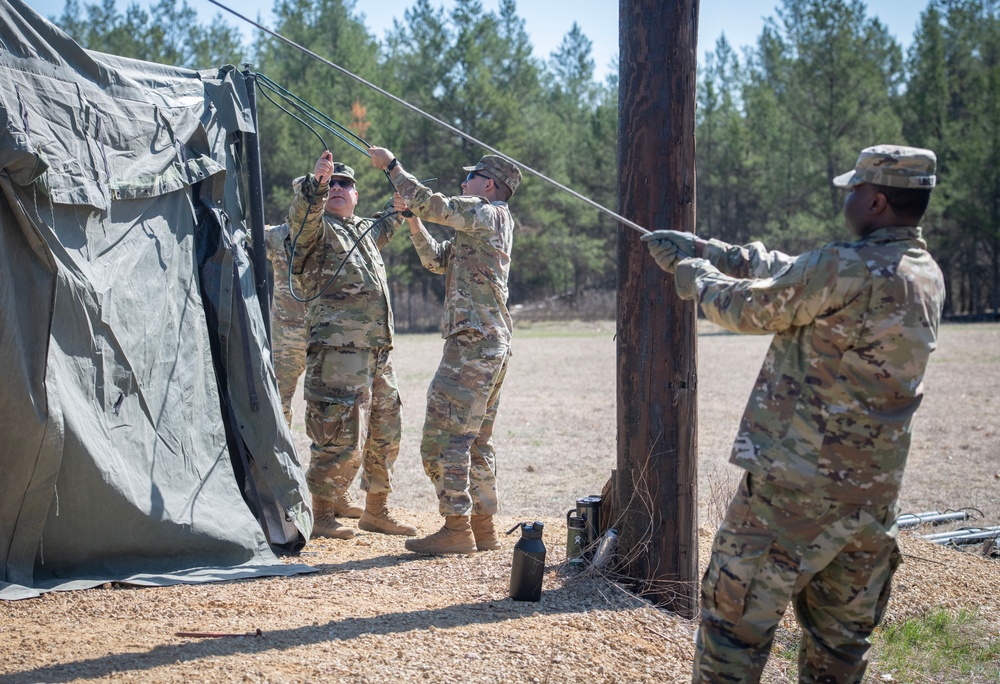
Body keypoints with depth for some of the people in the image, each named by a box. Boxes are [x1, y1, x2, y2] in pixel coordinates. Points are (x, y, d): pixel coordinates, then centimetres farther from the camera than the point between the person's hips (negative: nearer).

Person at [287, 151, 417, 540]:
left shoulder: (366, 230, 23)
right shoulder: (318, 227, 0)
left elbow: (388, 225, 47)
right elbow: (302, 214, -24)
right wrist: (314, 182, -40)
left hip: (379, 351, 8)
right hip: (339, 350, -8)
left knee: (385, 435, 14)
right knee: (341, 436, -10)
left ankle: (376, 512, 26)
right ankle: (322, 516, 1)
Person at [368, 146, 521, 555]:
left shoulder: (486, 213, -8)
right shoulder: (485, 224, 22)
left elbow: (430, 202, -17)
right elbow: (437, 261, 25)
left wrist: (391, 164, -6)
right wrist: (412, 220, 15)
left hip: (472, 342, -10)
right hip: (494, 343, 10)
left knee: (444, 434, -9)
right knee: (476, 439, 13)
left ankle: (456, 529, -10)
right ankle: (482, 527, 16)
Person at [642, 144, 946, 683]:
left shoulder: (847, 268, -19)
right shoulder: (928, 276, 8)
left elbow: (750, 308, -6)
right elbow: (789, 273, 15)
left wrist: (698, 277, 14)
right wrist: (703, 249, 17)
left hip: (795, 486, -8)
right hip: (874, 494, 8)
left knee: (735, 623, 2)